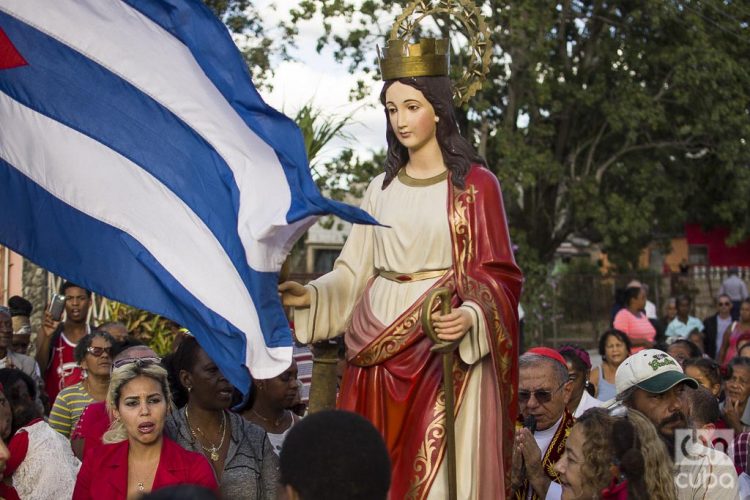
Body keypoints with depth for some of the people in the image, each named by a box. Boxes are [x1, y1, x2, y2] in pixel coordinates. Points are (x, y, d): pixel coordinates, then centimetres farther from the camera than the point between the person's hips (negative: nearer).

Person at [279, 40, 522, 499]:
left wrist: (471, 316, -24)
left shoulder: (475, 184, -1)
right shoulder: (382, 189, 14)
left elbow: (496, 274, -5)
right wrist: (312, 297, -4)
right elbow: (356, 270, 13)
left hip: (446, 349, -5)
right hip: (381, 349, 5)